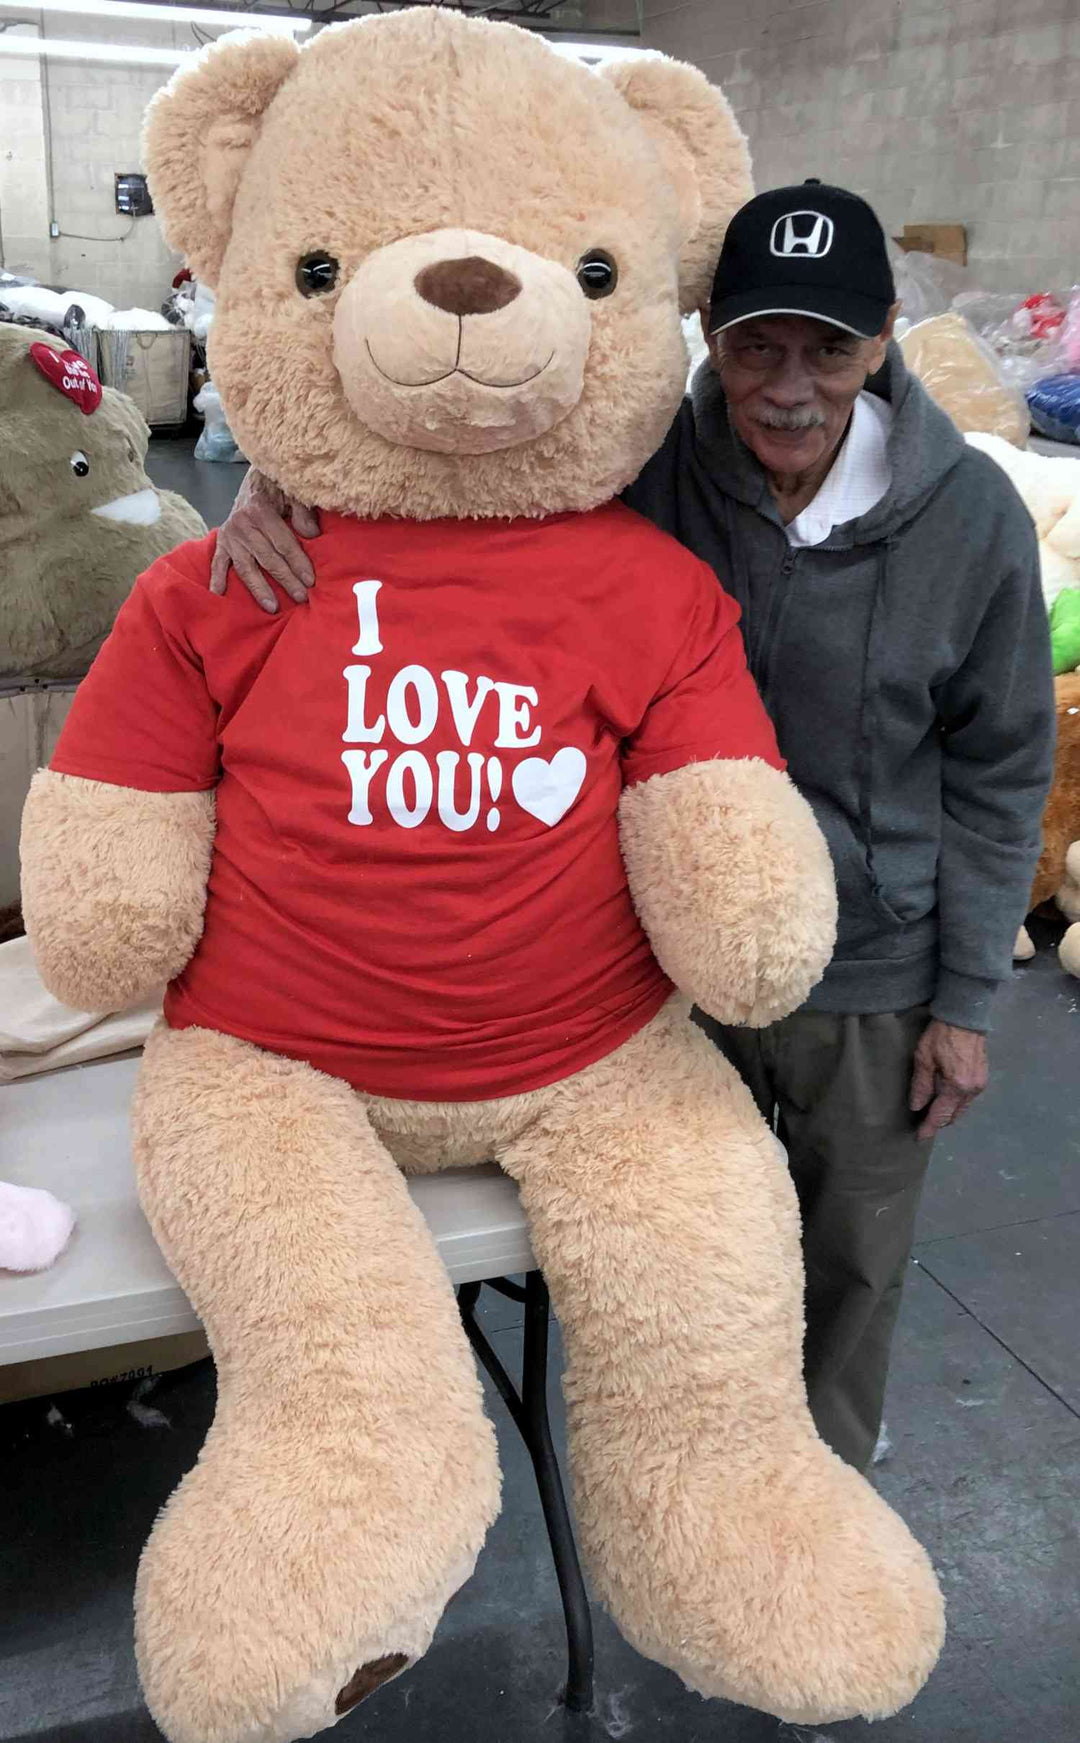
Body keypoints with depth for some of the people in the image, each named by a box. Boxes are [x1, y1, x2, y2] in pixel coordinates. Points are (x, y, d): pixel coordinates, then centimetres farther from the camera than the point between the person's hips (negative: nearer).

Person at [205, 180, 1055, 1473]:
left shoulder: (972, 519, -13)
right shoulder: (638, 463, -16)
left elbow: (999, 775, -4)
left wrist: (965, 1000, -2)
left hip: (872, 984, 0)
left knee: (852, 1267, 21)